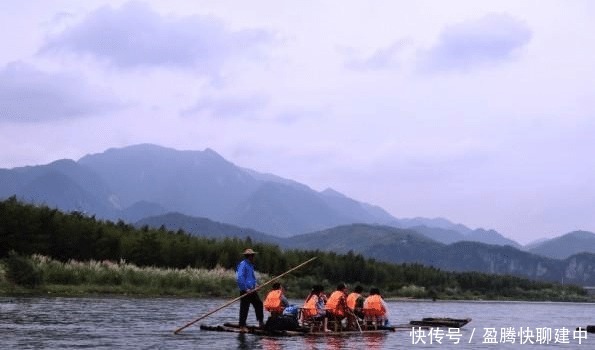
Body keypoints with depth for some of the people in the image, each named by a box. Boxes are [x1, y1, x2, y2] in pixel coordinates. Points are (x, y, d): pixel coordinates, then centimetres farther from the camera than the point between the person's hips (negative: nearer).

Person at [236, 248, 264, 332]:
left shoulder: (250, 265, 17)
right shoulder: (243, 265, -14)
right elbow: (239, 278, -24)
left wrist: (255, 283, 13)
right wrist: (246, 289, -22)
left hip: (252, 290, 10)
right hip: (245, 291, -10)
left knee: (259, 304, 12)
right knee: (244, 308, -4)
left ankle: (261, 322, 20)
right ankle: (242, 326, 2)